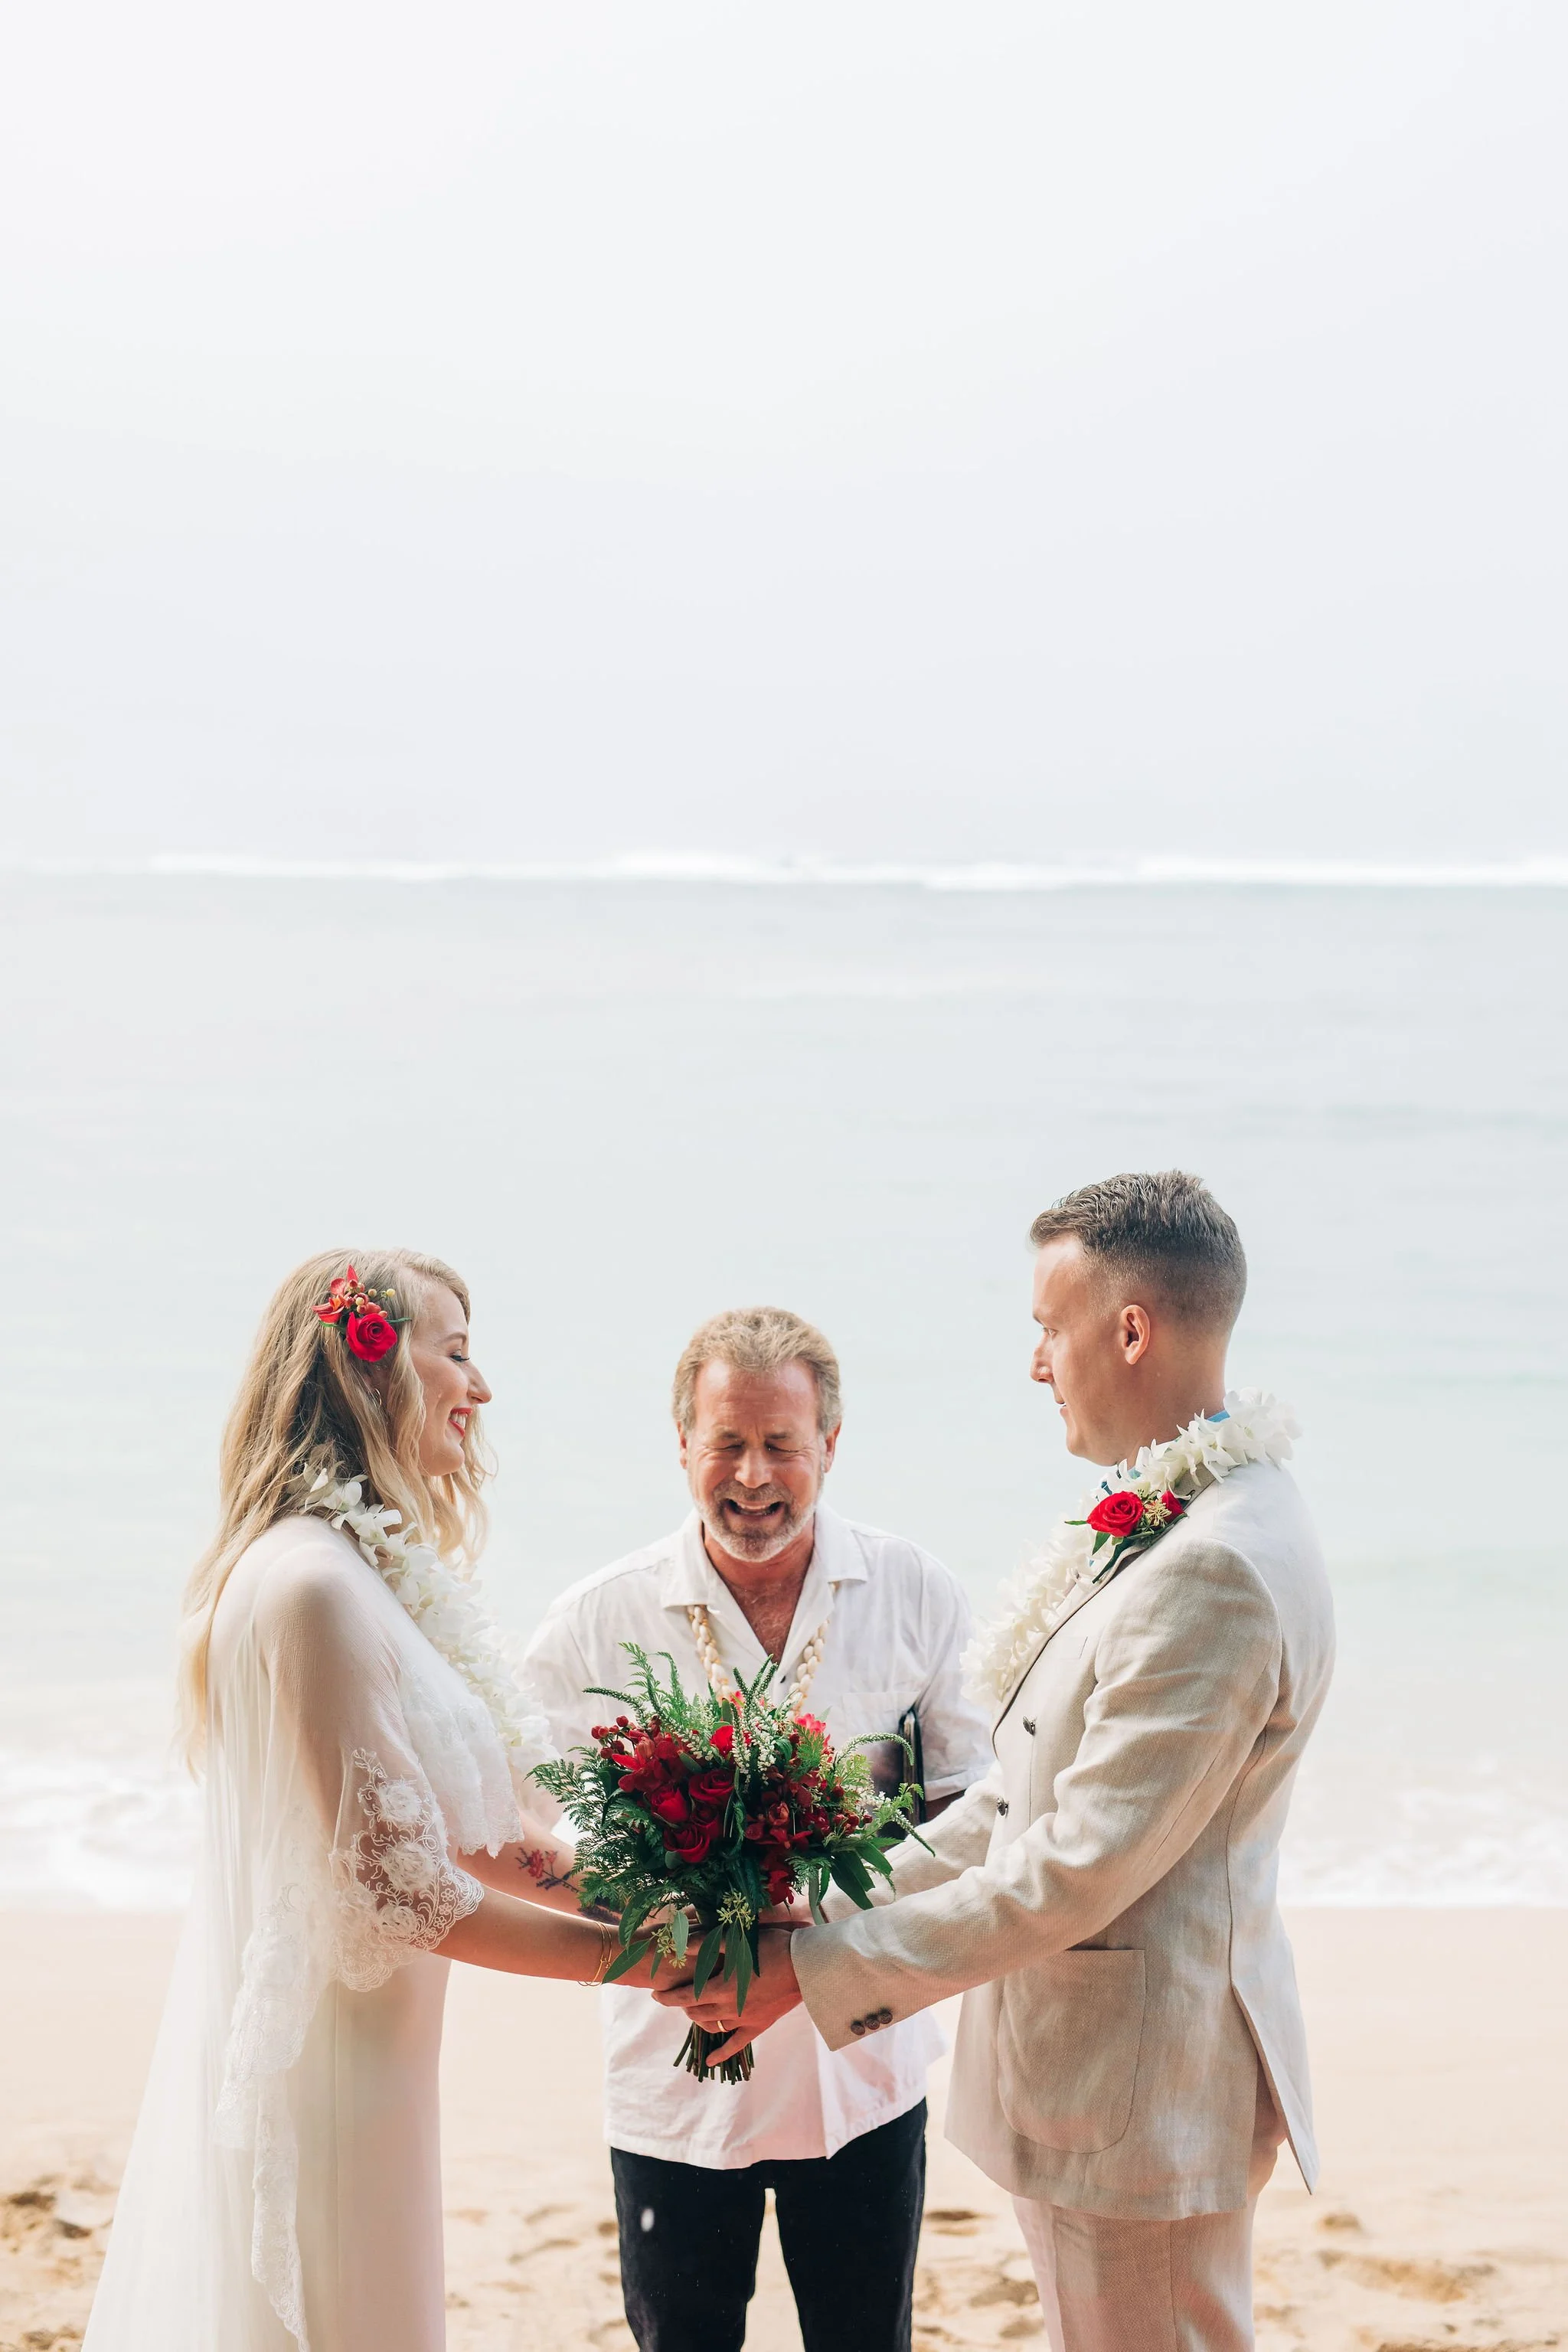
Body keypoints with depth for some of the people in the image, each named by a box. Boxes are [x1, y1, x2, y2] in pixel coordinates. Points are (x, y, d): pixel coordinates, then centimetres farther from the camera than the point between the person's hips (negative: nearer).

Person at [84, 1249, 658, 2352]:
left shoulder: (374, 1573, 9)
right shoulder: (314, 1586, -22)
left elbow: (467, 1832, 11)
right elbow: (395, 1891, -21)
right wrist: (640, 1954, -14)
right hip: (321, 2064, -9)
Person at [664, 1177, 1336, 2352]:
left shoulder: (1219, 1568, -26)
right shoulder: (1155, 1518, 7)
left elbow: (1078, 1869, -25)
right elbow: (1026, 1791, 12)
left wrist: (815, 1969, -18)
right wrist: (848, 1898, 5)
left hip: (1140, 2085, -9)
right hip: (1079, 2061, 9)